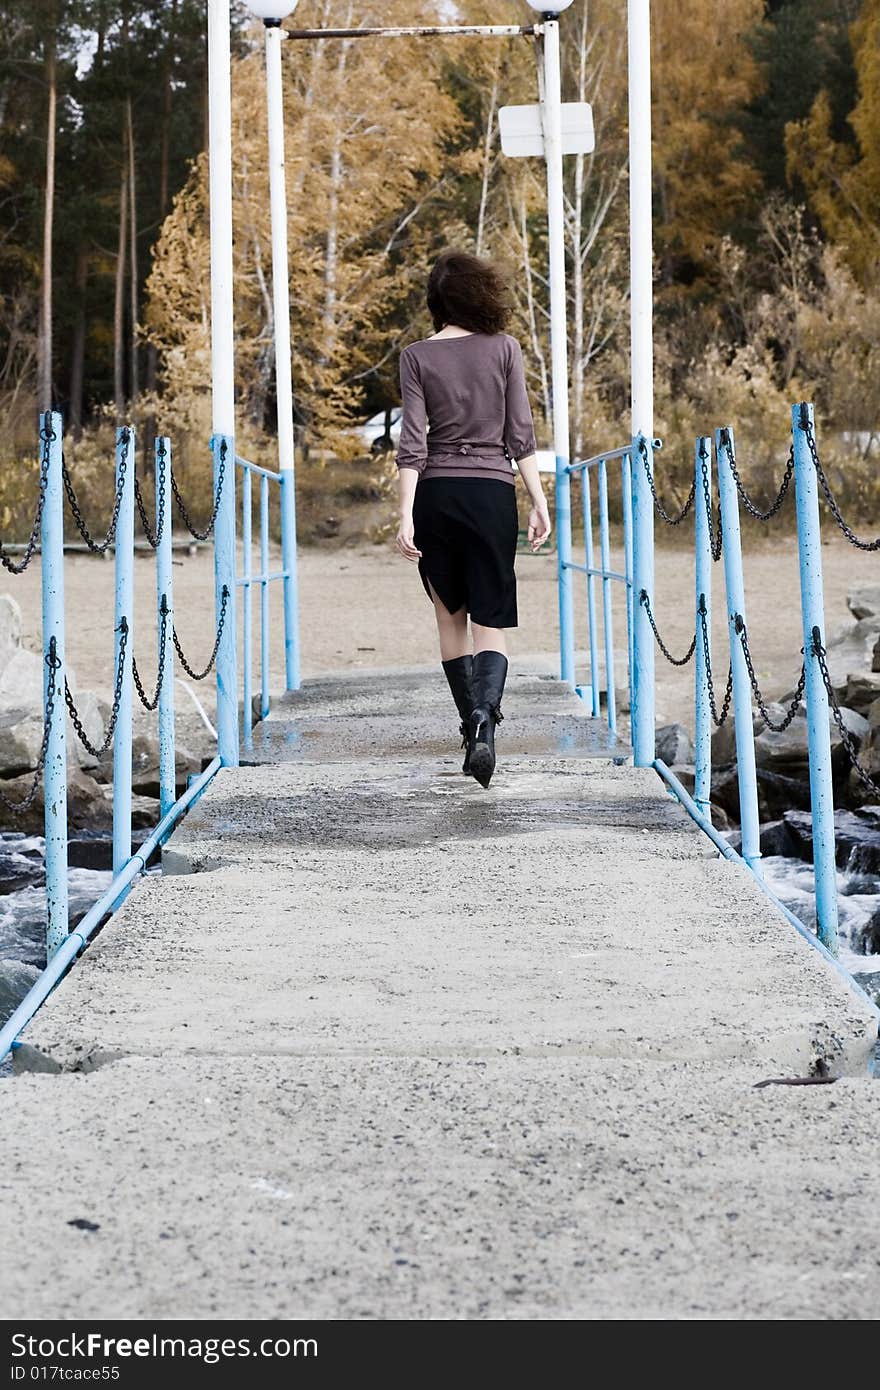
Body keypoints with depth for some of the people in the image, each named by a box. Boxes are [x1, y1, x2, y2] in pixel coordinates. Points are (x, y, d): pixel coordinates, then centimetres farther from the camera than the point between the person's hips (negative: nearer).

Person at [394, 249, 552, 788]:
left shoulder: (417, 356, 1)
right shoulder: (505, 348, 1)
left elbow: (413, 442, -5)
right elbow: (521, 435, -1)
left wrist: (406, 515, -6)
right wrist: (539, 501, 3)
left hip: (435, 493, 1)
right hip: (492, 491, -1)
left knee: (451, 617, 15)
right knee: (491, 621, -1)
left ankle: (471, 725, 19)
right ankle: (485, 717, -25)